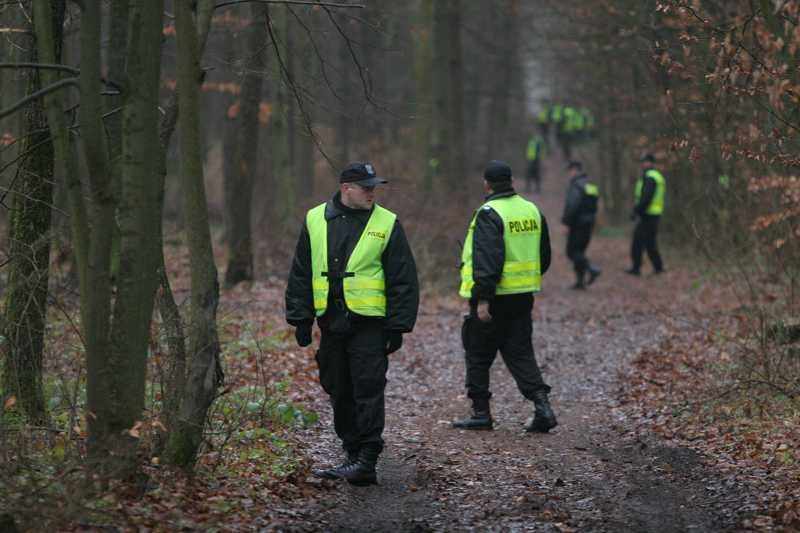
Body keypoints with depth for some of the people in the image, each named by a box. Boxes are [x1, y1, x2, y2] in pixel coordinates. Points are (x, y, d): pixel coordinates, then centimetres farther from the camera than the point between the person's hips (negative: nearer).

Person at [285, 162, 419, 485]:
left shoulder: (386, 224, -1)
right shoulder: (315, 220, 8)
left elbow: (403, 280, -1)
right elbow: (300, 274, 12)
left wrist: (398, 326, -6)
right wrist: (301, 319, 7)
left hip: (369, 324, -4)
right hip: (331, 323, 4)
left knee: (367, 391, -8)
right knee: (339, 394, 10)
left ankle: (366, 461, -7)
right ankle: (353, 455, 21)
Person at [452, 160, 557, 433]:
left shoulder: (489, 214, -15)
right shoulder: (532, 210, 9)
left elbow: (487, 260, -23)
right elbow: (544, 257, 16)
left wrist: (482, 298, -23)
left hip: (494, 298, -7)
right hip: (523, 298, 7)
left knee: (478, 354, 7)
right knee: (521, 353, 10)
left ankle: (481, 413, 11)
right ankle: (542, 407, -5)